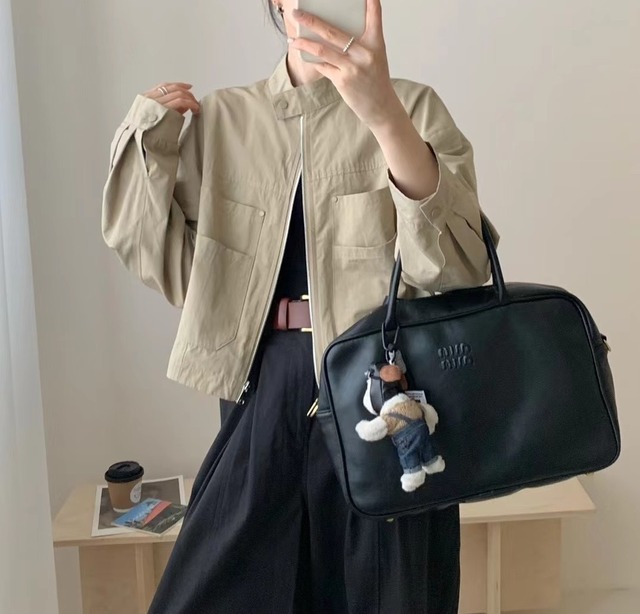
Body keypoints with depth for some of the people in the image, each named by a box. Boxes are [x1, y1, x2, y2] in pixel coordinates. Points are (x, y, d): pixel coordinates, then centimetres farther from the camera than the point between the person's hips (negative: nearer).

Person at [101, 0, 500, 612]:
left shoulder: (412, 108, -3)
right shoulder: (220, 117, 6)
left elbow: (458, 266, -19)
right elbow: (175, 268, 3)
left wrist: (382, 113, -31)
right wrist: (149, 144, -6)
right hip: (263, 390, 3)